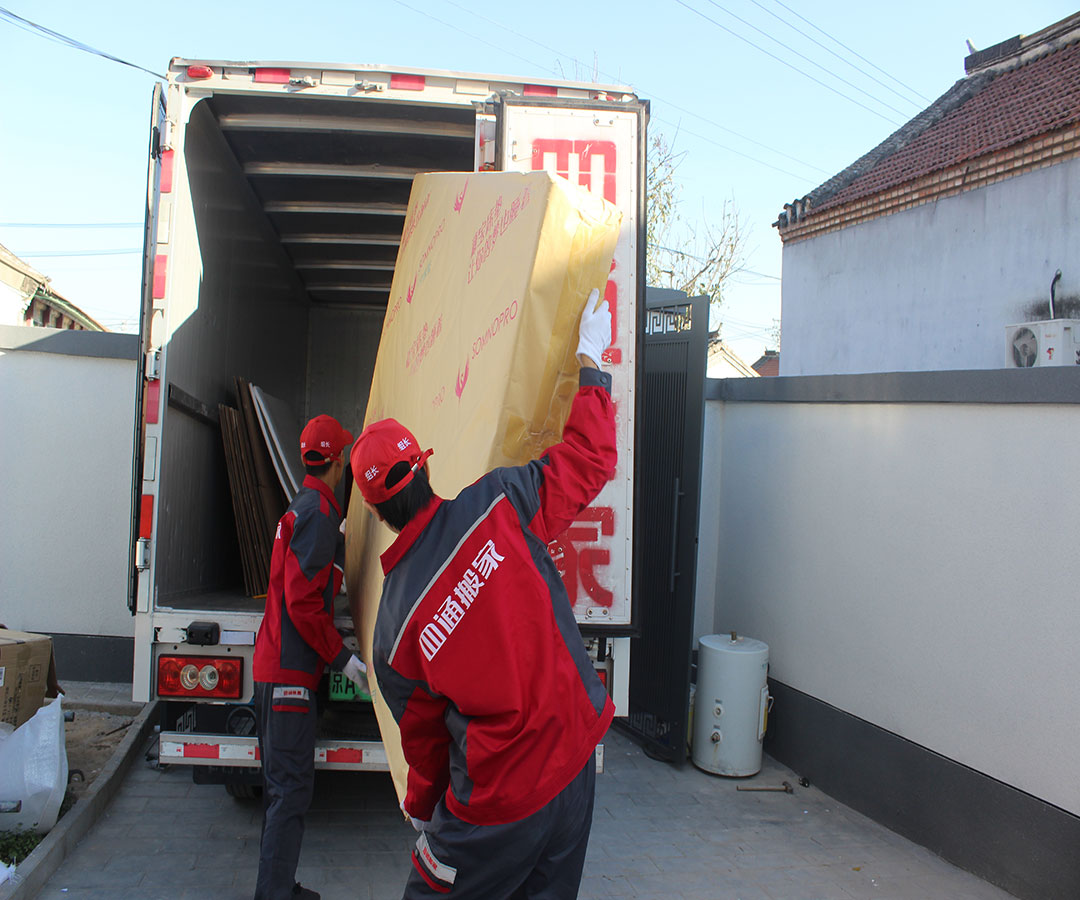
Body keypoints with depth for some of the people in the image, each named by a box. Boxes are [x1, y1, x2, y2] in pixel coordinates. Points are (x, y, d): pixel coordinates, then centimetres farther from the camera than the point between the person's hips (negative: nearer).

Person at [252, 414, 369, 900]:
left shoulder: (303, 506, 16)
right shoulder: (319, 511, -15)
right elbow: (302, 600, -20)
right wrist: (342, 657, -15)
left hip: (276, 666, 11)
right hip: (290, 670, -11)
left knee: (282, 785, 16)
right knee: (291, 789, -8)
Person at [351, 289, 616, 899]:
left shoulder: (393, 629, -11)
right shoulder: (494, 505, -14)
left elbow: (424, 734, 3)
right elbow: (590, 459, -3)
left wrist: (422, 807, 23)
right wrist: (589, 358, 9)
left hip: (500, 800, -3)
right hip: (575, 758, 3)